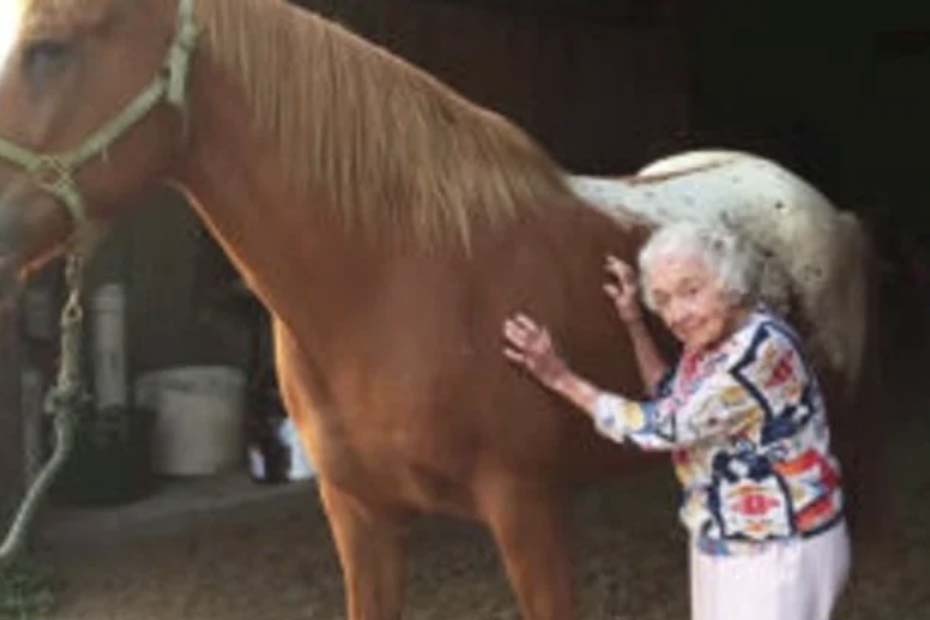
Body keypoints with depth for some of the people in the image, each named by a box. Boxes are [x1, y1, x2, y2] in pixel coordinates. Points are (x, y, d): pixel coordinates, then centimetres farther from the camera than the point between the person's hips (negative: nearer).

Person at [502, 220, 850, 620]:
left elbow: (661, 427, -25)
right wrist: (633, 322, 6)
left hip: (778, 550, -9)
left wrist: (561, 378, -18)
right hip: (729, 541, 9)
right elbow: (672, 403, 16)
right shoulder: (712, 339, 0)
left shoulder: (761, 352, -28)